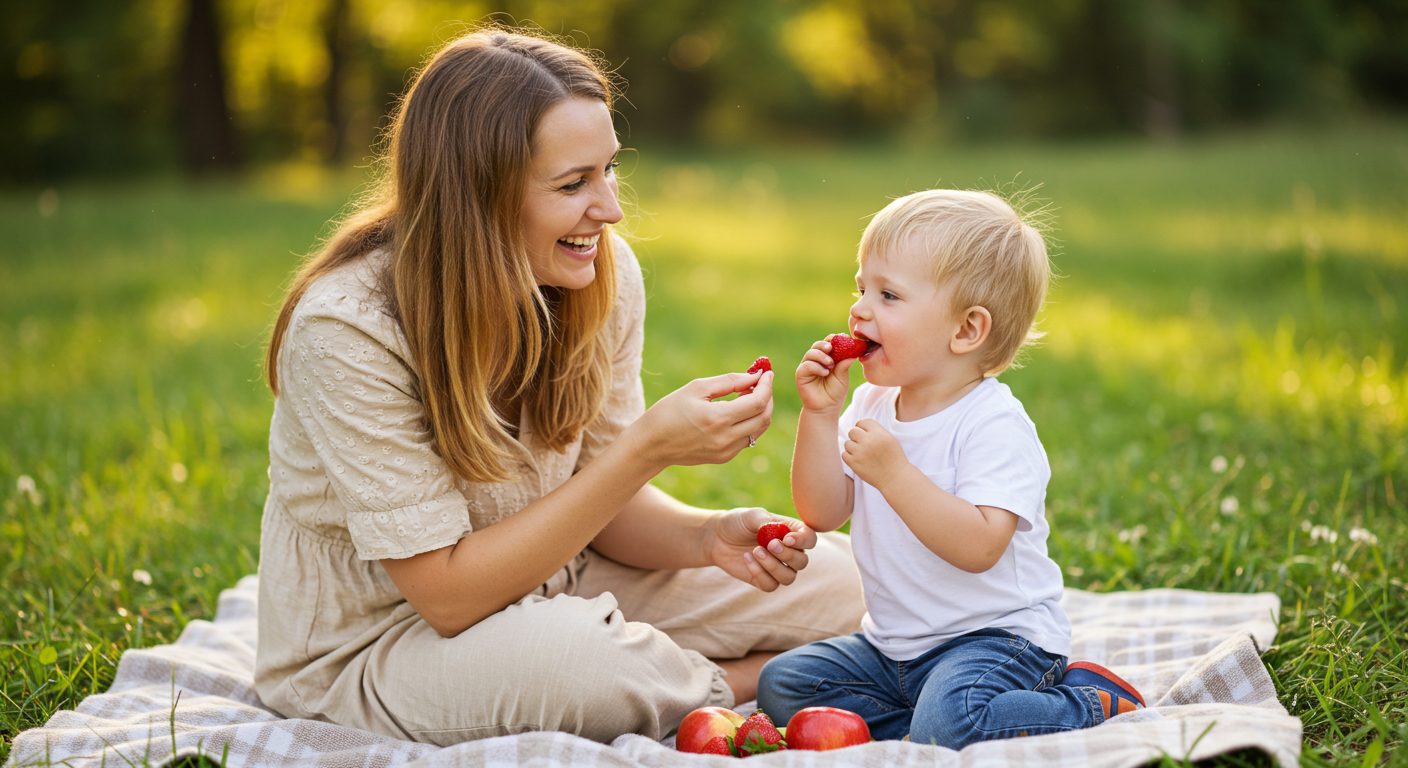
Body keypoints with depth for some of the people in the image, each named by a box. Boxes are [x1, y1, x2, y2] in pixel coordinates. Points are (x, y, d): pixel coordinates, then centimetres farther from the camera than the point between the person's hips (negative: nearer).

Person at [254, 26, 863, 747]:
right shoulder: (345, 329, -27)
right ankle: (742, 683, -7)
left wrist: (709, 535, -22)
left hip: (536, 587, 5)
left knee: (827, 581, -7)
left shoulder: (605, 275, -10)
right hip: (368, 651, -5)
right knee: (573, 657, -36)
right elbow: (450, 594, -26)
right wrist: (647, 449, -32)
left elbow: (595, 504, 1)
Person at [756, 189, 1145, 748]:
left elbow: (978, 546, -29)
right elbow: (822, 514, 0)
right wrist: (820, 415, -10)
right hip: (892, 644, 8)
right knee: (781, 684, 0)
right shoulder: (871, 404, 5)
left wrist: (894, 472, -33)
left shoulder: (995, 424, -19)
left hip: (996, 634, -8)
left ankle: (1095, 705, -6)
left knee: (948, 724, -33)